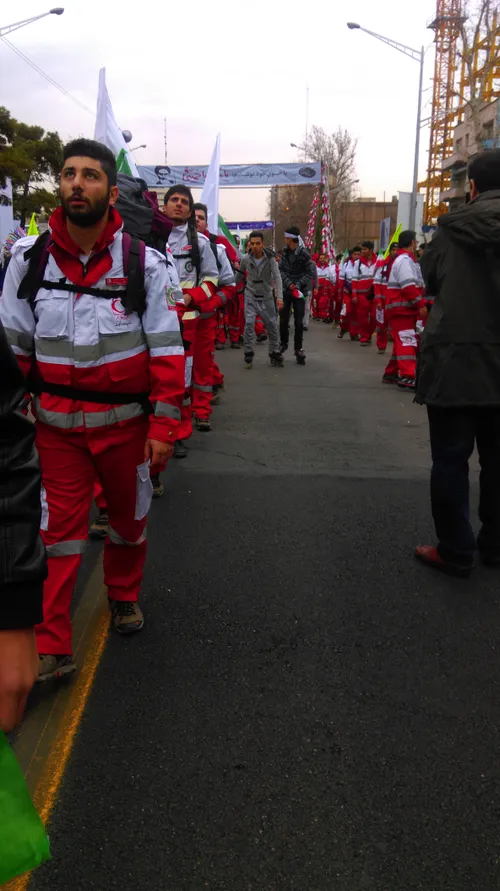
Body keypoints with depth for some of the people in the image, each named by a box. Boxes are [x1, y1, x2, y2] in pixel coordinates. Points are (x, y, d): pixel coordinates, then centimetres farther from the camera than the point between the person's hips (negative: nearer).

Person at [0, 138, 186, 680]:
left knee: (130, 517, 18)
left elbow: (166, 350, -7)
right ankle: (50, 648, 13)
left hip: (126, 422, 0)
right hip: (56, 425, 0)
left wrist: (164, 425, -10)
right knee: (57, 533, 2)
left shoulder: (144, 263, -8)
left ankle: (123, 595, 45)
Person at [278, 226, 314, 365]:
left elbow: (310, 272, -8)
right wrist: (289, 283, -14)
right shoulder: (285, 252, 3)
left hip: (300, 291, -4)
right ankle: (284, 343, 27)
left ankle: (298, 348, 7)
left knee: (298, 321, -2)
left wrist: (298, 285, -17)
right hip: (286, 289, 4)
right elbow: (281, 270, 1)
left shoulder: (303, 253, -11)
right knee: (283, 318, 8)